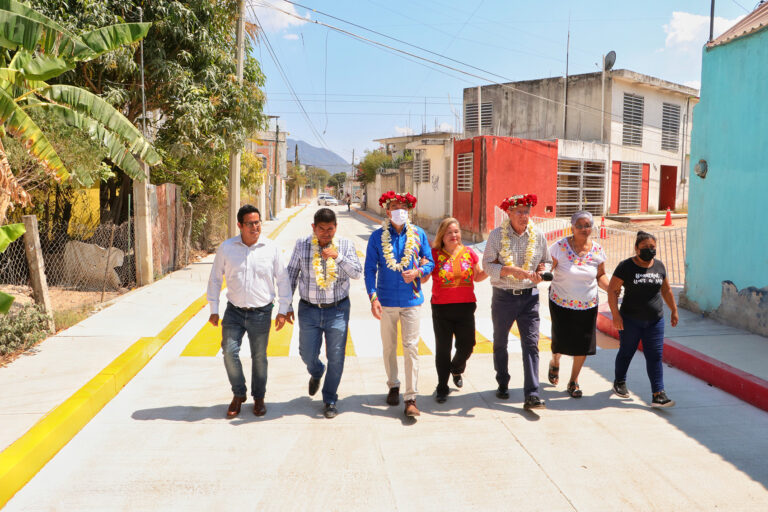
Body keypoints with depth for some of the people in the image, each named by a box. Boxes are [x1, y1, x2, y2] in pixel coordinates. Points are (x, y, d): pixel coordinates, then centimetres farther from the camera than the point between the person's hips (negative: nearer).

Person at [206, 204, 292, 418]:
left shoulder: (271, 249, -3)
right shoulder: (226, 248, -1)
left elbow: (283, 280, 3)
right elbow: (215, 279, 8)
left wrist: (283, 310, 1)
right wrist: (214, 310, 7)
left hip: (261, 312, -1)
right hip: (234, 311, 1)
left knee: (259, 357, 8)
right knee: (230, 352, -7)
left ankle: (259, 398, 28)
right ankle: (238, 394, 17)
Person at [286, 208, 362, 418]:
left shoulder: (345, 245, -1)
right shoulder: (301, 245, 1)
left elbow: (357, 273, -10)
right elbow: (291, 274, 7)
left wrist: (338, 257, -24)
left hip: (337, 310, -1)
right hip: (309, 309, 1)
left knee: (336, 357, 2)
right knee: (307, 354, 8)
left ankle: (330, 401, 21)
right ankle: (316, 373, 45)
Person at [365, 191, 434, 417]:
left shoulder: (418, 234, 2)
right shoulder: (378, 236, -1)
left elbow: (430, 262, 9)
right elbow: (370, 269, 0)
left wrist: (418, 271, -13)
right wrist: (373, 297, -10)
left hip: (411, 299, 0)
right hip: (387, 300, 1)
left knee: (411, 347, -3)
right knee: (388, 347, 12)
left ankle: (411, 398, 3)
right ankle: (393, 386, 33)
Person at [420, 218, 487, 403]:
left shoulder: (469, 253, 4)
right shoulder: (434, 254, -4)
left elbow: (477, 277, 16)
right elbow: (422, 279, -4)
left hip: (465, 307, 2)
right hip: (441, 308, -2)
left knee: (467, 345, 8)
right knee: (443, 349, 4)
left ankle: (456, 368, 43)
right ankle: (442, 388, 21)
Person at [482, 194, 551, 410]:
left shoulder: (538, 235, 2)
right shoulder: (497, 235, -5)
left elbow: (547, 261, 14)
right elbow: (487, 264, -9)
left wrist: (541, 272, -9)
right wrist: (511, 270, -23)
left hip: (529, 296, 1)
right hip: (503, 296, 0)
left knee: (531, 344, -7)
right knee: (500, 343, 13)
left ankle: (532, 395, -6)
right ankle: (503, 384, 33)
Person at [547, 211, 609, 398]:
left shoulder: (598, 251, -3)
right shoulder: (559, 247, -13)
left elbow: (600, 275, 9)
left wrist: (610, 288, -9)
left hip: (587, 306, 3)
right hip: (561, 303, -2)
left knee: (583, 343, 4)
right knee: (561, 340, 3)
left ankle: (573, 381, 26)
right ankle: (555, 363, 41)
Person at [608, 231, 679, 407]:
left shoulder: (659, 266, 7)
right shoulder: (626, 266, -8)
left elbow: (666, 289, 19)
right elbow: (612, 290, -9)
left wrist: (674, 310, 20)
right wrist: (615, 314, -15)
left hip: (655, 320, 3)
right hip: (630, 320, -3)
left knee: (655, 356, -1)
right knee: (626, 352, 11)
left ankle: (658, 395, -2)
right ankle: (619, 382, 34)